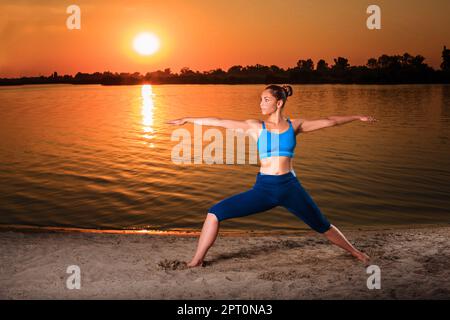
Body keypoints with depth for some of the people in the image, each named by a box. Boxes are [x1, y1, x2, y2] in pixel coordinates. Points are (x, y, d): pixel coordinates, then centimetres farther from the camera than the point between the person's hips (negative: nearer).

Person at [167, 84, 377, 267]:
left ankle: (356, 253, 33)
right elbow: (221, 122, 3)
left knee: (322, 226, 8)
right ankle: (196, 261, 2)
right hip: (263, 189, 1)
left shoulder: (294, 125, 4)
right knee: (215, 213, -8)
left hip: (290, 187, 0)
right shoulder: (256, 127, 4)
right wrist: (188, 120, 4)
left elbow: (329, 121, 12)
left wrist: (357, 117, 17)